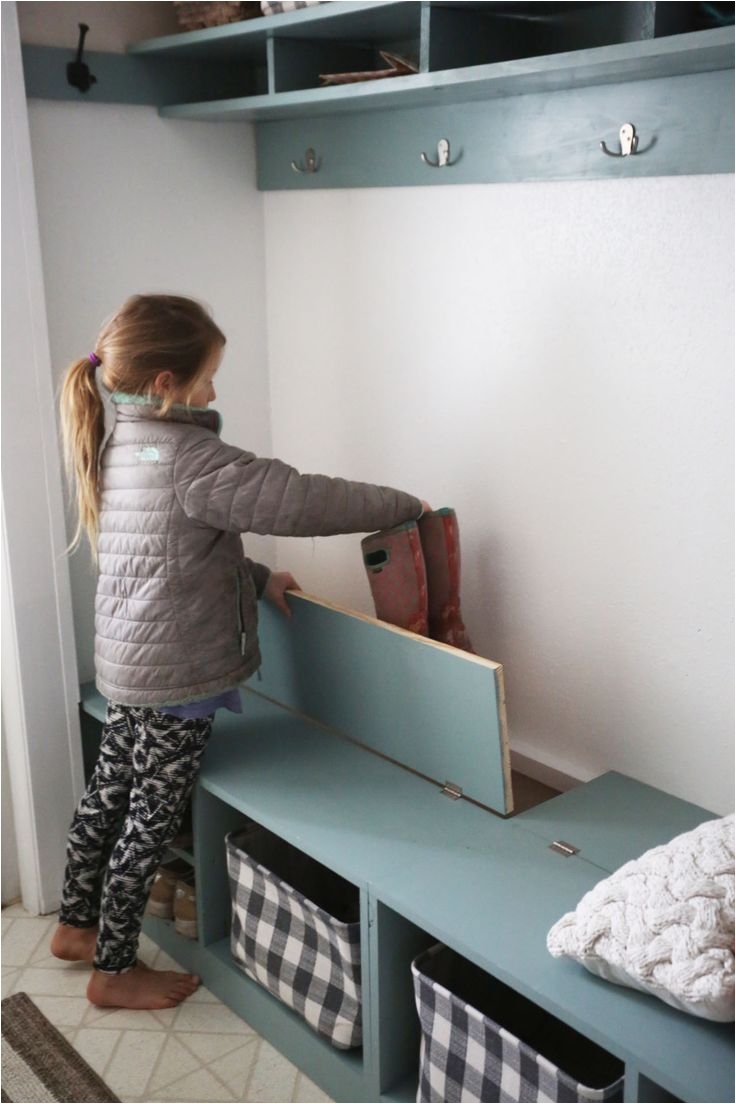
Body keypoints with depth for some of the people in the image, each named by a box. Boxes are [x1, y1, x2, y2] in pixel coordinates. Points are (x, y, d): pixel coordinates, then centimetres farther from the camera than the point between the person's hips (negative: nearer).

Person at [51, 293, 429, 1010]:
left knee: (109, 791, 22)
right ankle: (115, 971, 24)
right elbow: (302, 501, -25)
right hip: (174, 675, -9)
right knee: (153, 817, 7)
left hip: (123, 662, 9)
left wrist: (257, 579, 14)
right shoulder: (183, 456, -24)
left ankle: (76, 926, 41)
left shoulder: (114, 443, 5)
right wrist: (404, 506, -12)